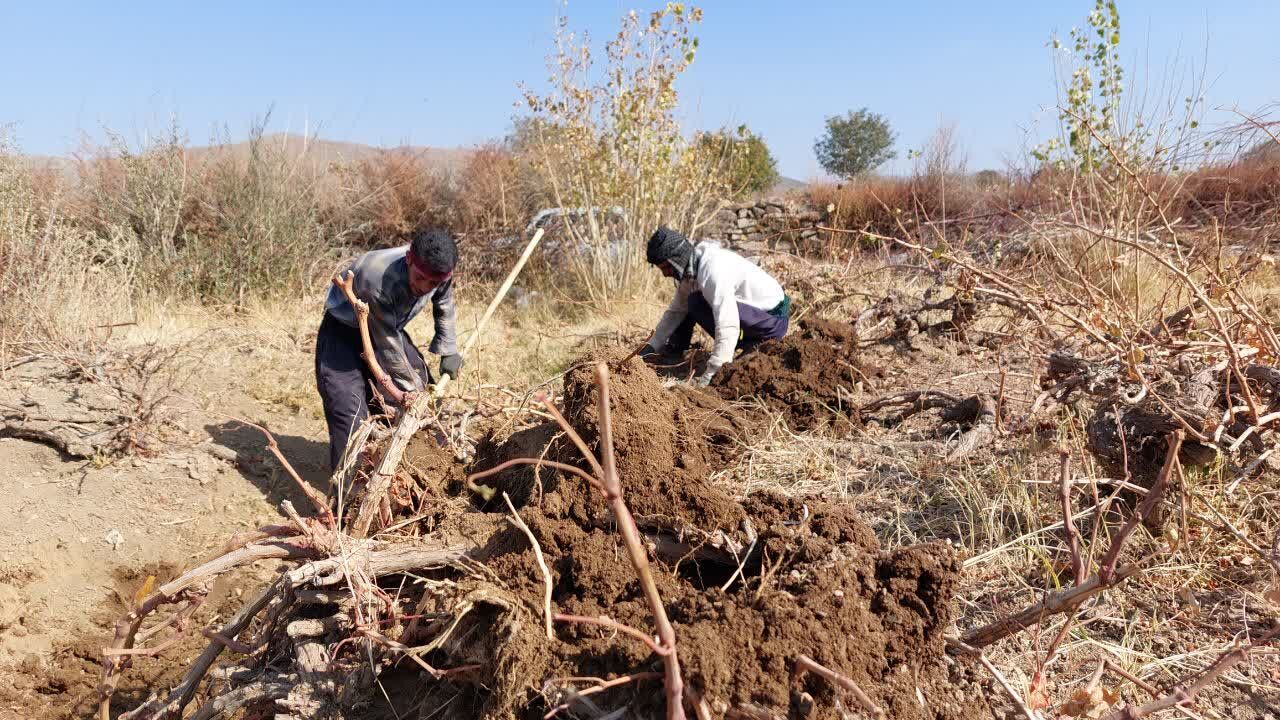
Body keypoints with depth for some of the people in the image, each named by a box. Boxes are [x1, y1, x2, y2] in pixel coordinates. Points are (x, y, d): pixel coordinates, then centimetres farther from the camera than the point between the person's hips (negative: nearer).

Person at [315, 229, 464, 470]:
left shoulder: (438, 271, -22)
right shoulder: (378, 280, -41)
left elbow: (444, 307, 4)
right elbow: (389, 347, -30)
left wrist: (448, 350, 4)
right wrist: (412, 388, -19)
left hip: (388, 325, 7)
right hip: (344, 330, -6)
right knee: (350, 413, -17)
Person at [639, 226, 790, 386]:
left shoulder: (713, 270, -30)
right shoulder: (688, 268, 0)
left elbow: (728, 326, -35)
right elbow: (675, 311, 10)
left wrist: (709, 375, -35)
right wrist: (650, 348, 3)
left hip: (774, 319, -9)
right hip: (755, 307, 9)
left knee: (697, 303, -22)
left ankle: (751, 344, -10)